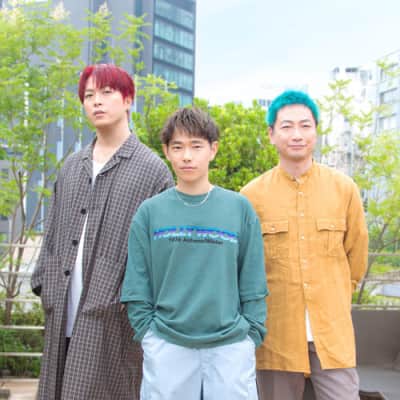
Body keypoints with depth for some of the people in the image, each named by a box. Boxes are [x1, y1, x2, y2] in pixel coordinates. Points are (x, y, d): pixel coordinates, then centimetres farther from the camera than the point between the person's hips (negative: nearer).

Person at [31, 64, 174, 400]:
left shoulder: (152, 169, 0)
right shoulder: (72, 167, 17)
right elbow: (53, 234, 19)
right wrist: (46, 286, 10)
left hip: (113, 318, -5)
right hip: (64, 316, 5)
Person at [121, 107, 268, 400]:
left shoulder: (240, 208, 4)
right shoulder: (150, 212, 4)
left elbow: (253, 284, 5)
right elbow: (137, 284, 6)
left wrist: (252, 335, -1)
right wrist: (147, 332, -1)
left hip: (230, 345, 0)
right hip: (166, 346, 0)